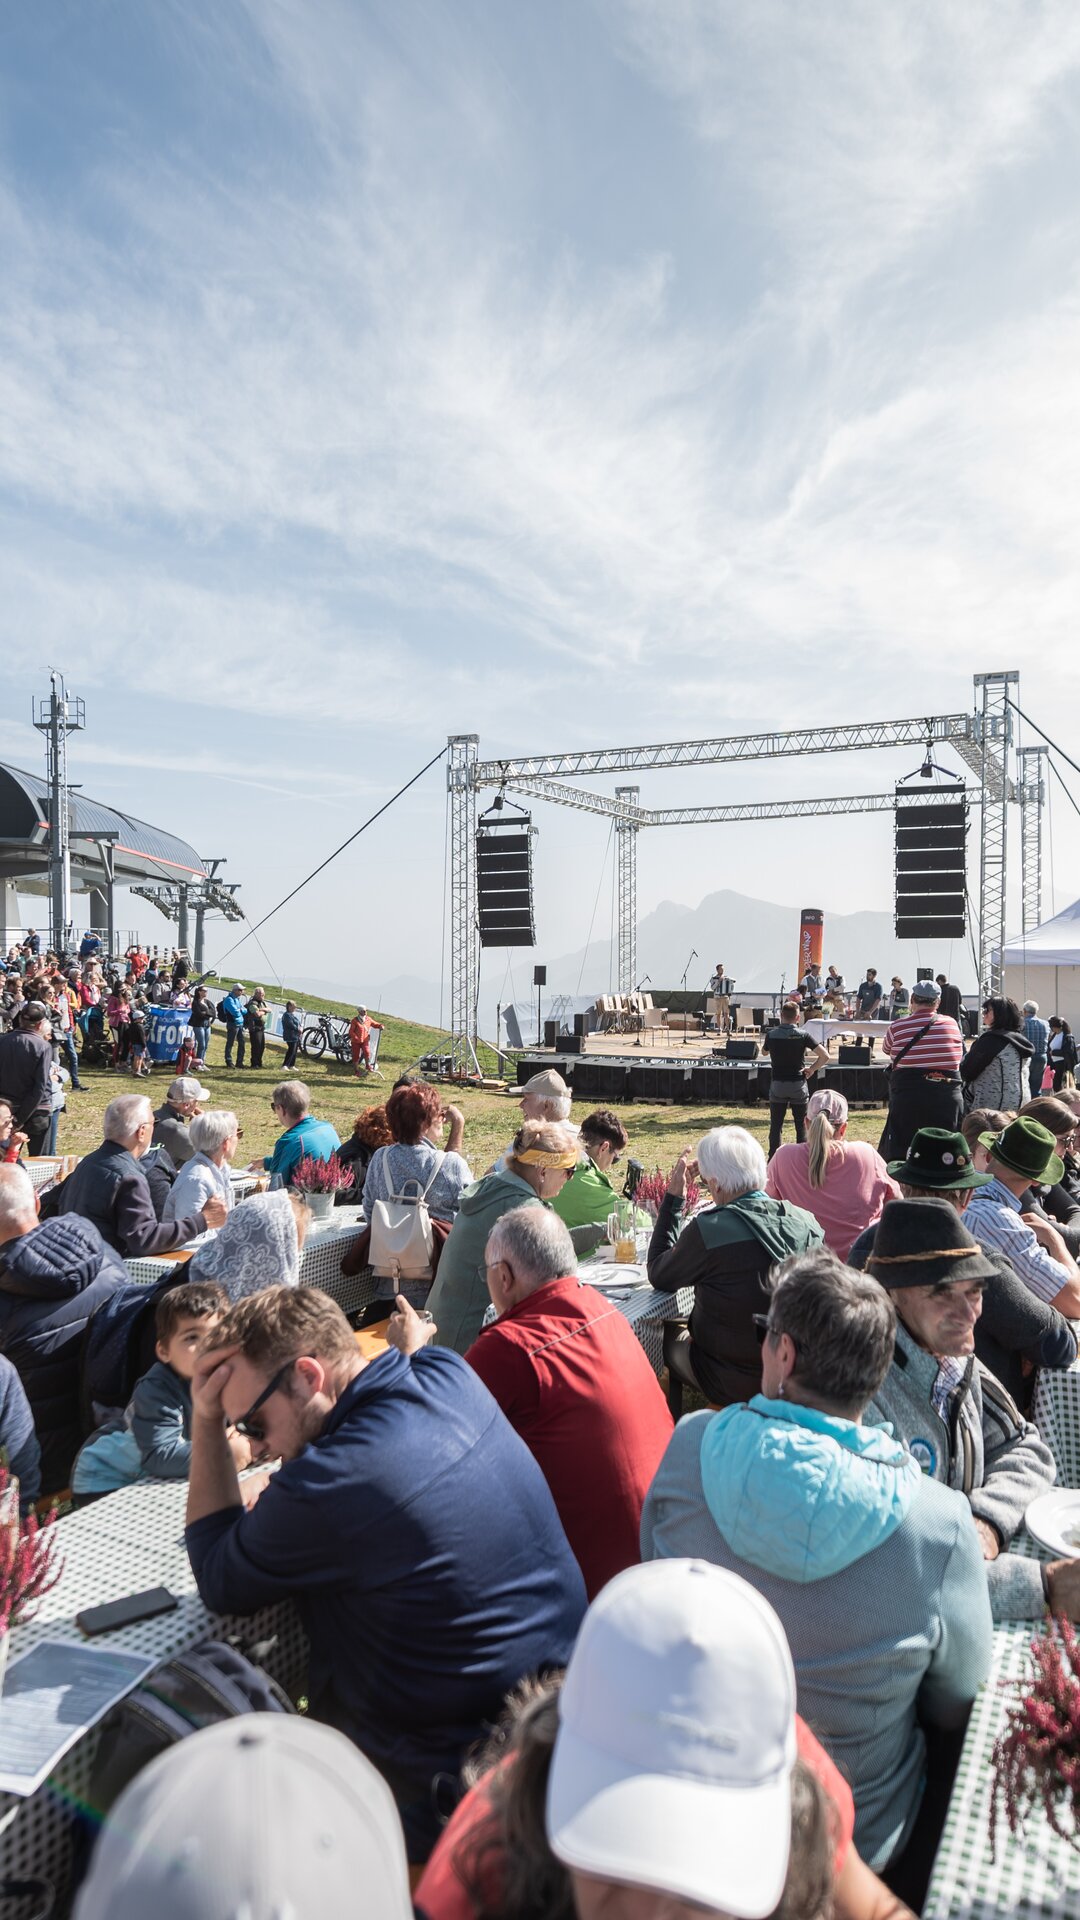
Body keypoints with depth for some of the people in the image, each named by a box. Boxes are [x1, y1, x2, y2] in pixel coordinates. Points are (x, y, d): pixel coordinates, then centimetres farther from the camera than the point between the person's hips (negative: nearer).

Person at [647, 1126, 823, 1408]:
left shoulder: (707, 1230, -27)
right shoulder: (806, 1222, -11)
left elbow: (658, 1277, -8)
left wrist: (673, 1197, -7)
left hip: (734, 1385, -5)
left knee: (670, 1334, 21)